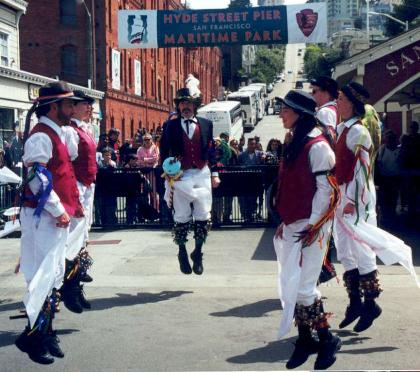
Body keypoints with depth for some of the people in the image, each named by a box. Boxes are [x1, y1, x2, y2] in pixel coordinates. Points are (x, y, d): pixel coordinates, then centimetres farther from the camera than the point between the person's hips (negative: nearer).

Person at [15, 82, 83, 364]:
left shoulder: (57, 134, 17)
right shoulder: (41, 136, -14)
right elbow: (38, 178, -21)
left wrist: (74, 205, 16)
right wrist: (59, 211, -19)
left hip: (58, 216, 10)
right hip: (44, 216, -10)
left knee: (55, 275, 14)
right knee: (45, 276, -8)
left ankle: (46, 332, 22)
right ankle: (33, 336, 0)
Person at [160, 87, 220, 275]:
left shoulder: (206, 124, 8)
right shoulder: (170, 126, 3)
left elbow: (211, 150, 10)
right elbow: (164, 152, 3)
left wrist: (214, 174, 7)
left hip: (202, 174, 1)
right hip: (180, 176, -1)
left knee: (203, 215, -1)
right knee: (181, 217, 4)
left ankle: (198, 253, 15)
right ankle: (182, 253, 21)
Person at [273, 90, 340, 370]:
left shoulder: (317, 145, -14)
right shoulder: (296, 144, 14)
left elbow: (326, 188, -17)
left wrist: (312, 225, -19)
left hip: (311, 224, -9)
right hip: (294, 224, 9)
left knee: (301, 286, -8)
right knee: (290, 285, 9)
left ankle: (327, 339, 7)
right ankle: (305, 340, 20)